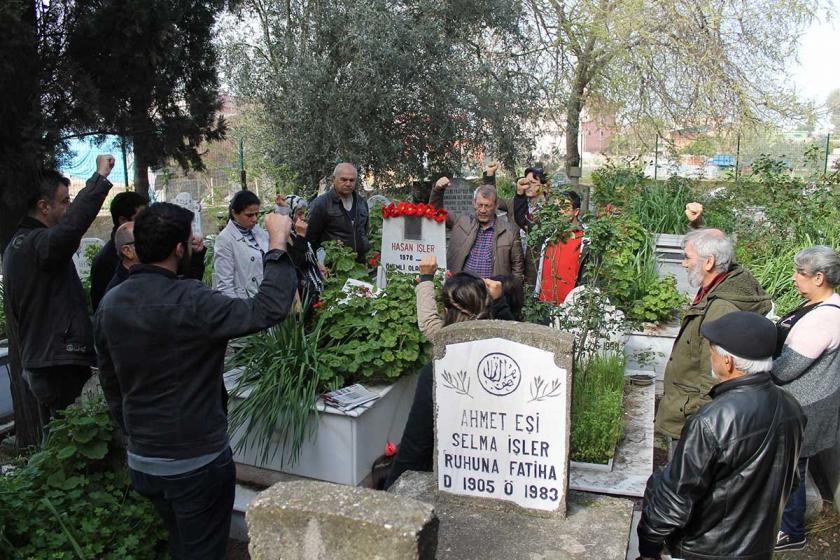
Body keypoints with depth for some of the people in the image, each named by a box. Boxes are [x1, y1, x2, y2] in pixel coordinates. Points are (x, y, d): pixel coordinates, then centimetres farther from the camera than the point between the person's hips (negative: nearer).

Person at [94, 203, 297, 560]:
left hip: (141, 461, 7)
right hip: (197, 462, -7)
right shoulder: (189, 303, -25)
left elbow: (110, 384, 8)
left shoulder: (109, 304, -2)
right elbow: (269, 309, -31)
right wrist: (277, 244, -20)